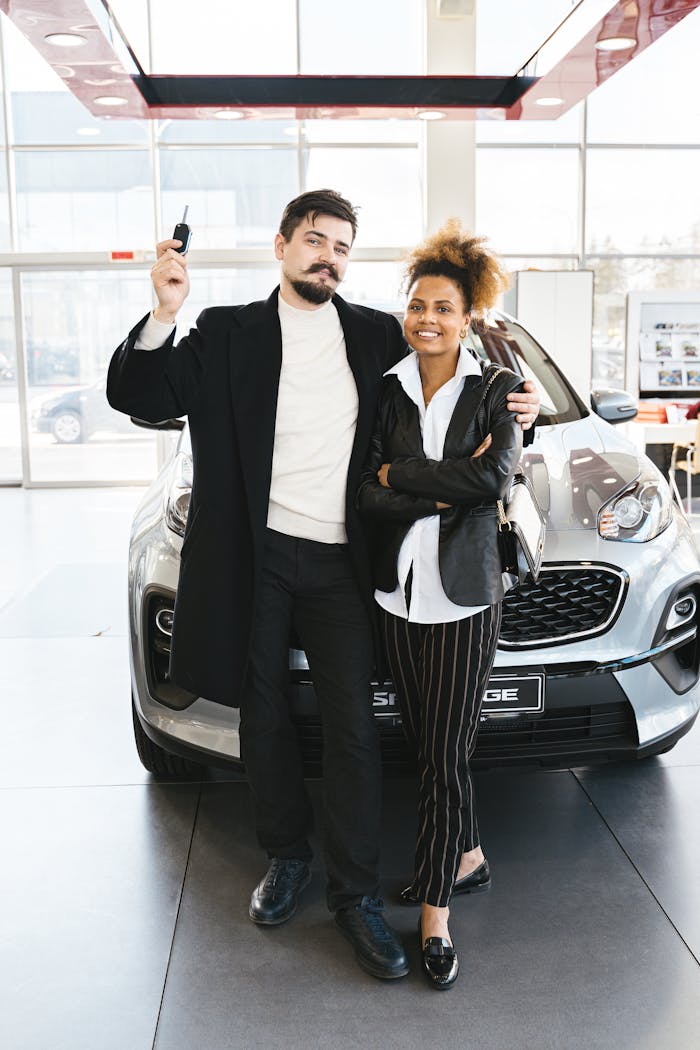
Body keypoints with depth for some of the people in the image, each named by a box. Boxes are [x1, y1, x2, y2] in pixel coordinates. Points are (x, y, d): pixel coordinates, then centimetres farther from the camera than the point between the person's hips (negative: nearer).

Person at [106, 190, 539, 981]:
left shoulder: (376, 335, 8)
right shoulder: (229, 333, 3)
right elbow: (137, 397, -4)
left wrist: (510, 416, 0)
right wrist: (163, 314, -19)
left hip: (339, 562, 1)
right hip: (256, 557, 0)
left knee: (352, 727, 1)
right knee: (265, 717, 12)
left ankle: (355, 893, 15)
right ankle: (285, 856, 32)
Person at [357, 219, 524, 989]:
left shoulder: (495, 390, -2)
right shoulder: (384, 390, 3)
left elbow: (495, 475, -19)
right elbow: (367, 498, -6)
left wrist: (399, 476, -13)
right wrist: (446, 490, -18)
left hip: (465, 595, -3)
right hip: (399, 592, 3)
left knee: (446, 754, -1)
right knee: (423, 743, 14)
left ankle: (435, 918, 10)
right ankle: (466, 858, 37)